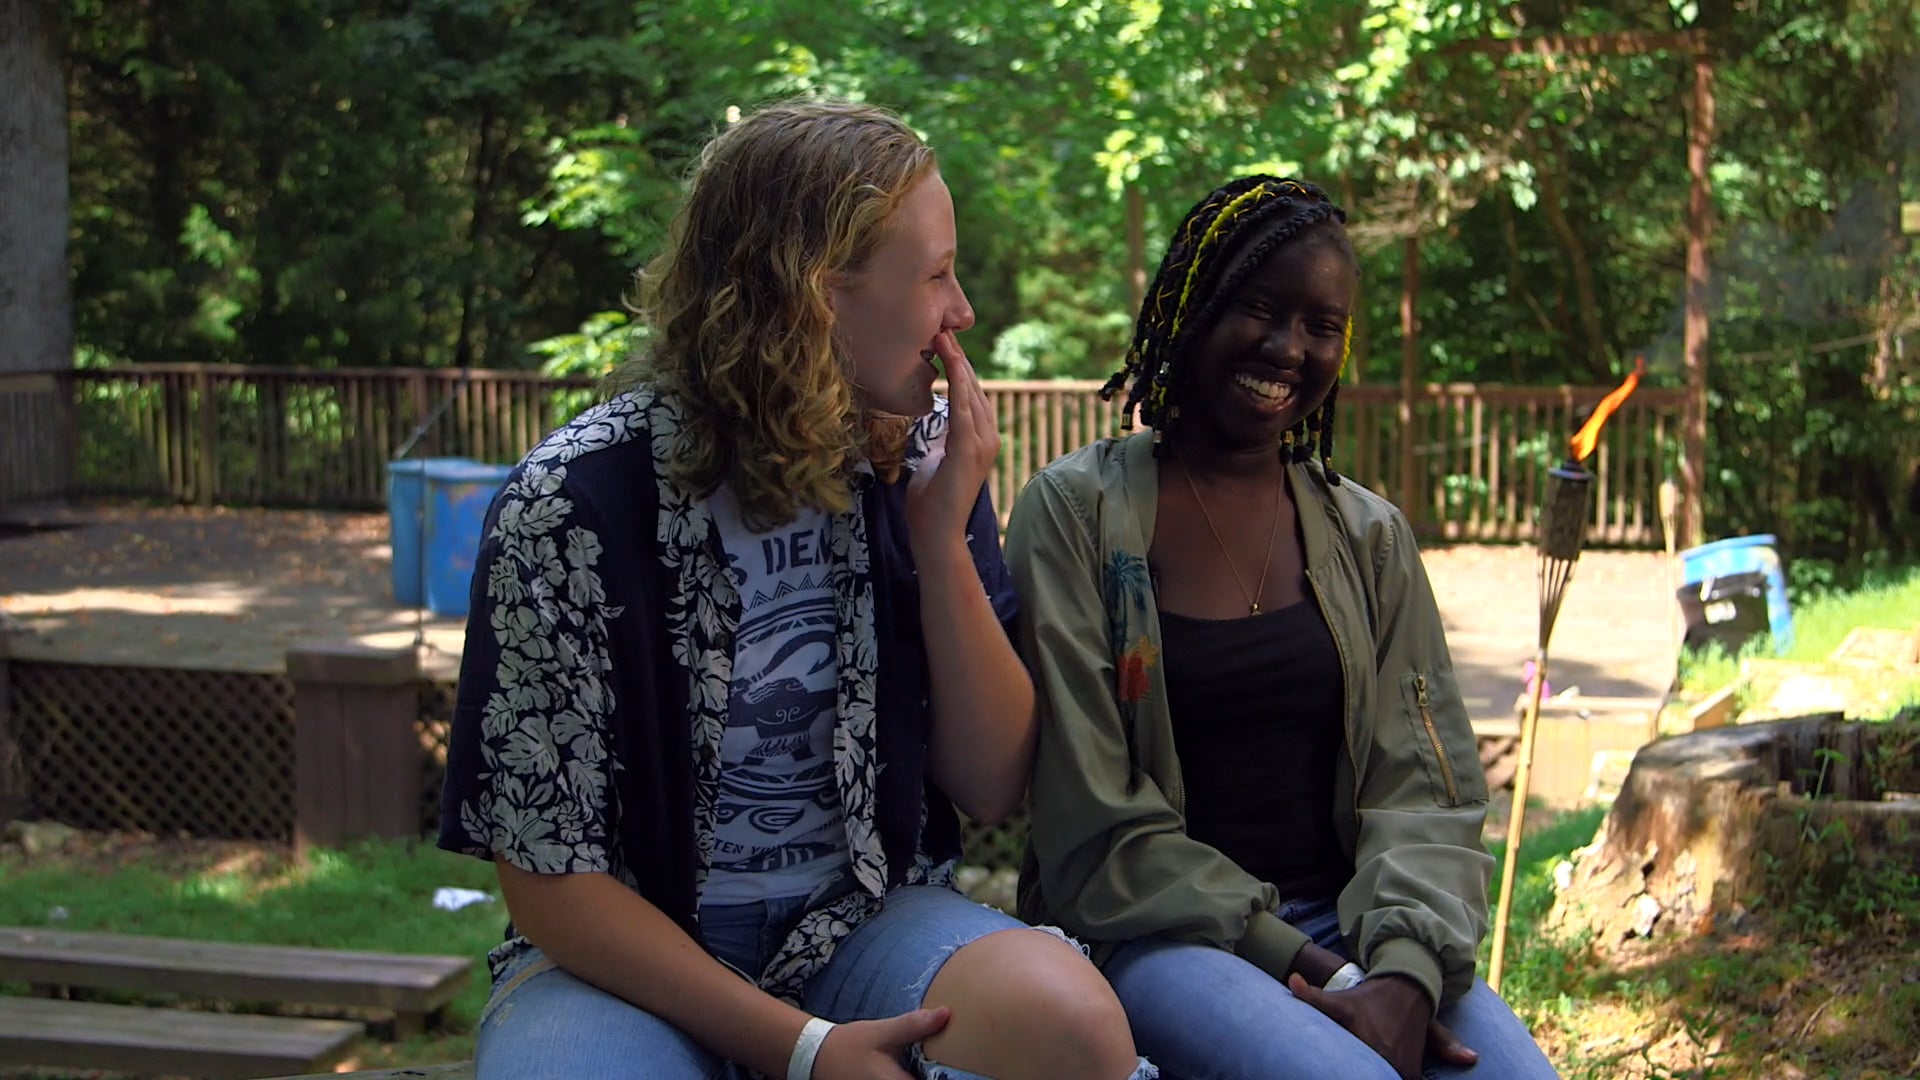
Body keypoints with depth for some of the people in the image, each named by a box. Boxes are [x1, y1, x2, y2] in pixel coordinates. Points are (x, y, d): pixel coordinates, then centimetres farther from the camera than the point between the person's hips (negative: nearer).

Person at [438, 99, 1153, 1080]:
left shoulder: (917, 465, -1)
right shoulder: (571, 505, -14)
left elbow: (991, 788, 3)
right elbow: (550, 871, -12)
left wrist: (942, 543, -11)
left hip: (868, 921, 4)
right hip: (631, 960, -3)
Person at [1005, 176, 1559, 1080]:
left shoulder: (1370, 535, 13)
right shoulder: (1075, 512, 0)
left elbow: (1426, 791, 5)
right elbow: (1095, 828, -6)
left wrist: (1405, 970, -16)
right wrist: (1309, 970, -15)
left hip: (1347, 922, 4)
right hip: (1157, 934, -4)